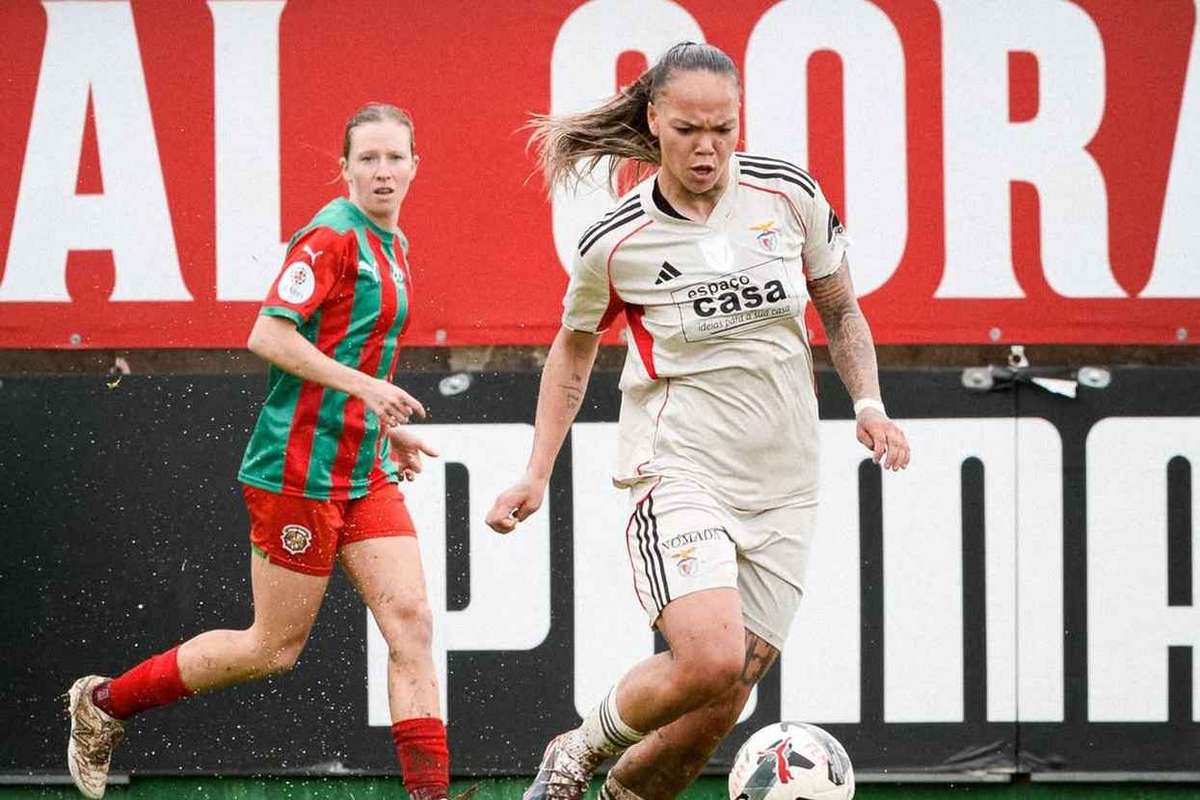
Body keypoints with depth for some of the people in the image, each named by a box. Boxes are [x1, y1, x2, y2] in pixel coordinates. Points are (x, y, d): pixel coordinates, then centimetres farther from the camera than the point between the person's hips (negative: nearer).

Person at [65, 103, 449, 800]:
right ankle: (104, 703, 16)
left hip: (365, 473, 8)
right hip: (301, 471, -8)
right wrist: (364, 386, -23)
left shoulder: (391, 245, 15)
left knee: (411, 621, -5)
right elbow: (269, 335, -20)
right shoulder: (334, 235, -13)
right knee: (276, 647, 0)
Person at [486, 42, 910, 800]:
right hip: (678, 472, -3)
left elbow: (841, 311, 15)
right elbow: (573, 350, 12)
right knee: (709, 659, -26)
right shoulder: (614, 242, -6)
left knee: (714, 715, -2)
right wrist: (536, 476, 9)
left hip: (781, 486, 3)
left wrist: (869, 404, -1)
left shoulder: (789, 193, 0)